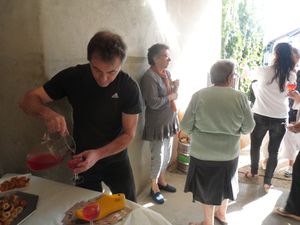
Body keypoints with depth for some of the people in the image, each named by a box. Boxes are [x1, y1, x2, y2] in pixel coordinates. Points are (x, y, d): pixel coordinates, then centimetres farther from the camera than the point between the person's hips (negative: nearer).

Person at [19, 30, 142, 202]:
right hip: (83, 160, 1)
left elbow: (128, 134, -17)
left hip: (116, 160, 0)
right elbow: (29, 100, -12)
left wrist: (98, 154, -32)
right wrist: (46, 112, -35)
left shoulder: (130, 88, -21)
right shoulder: (72, 76, -17)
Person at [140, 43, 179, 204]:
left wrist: (175, 87, -7)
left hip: (169, 121, 8)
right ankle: (154, 188, 24)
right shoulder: (149, 77, -20)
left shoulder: (166, 73, 7)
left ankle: (162, 181, 39)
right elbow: (153, 103, -27)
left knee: (167, 154, 19)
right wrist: (171, 96, -14)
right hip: (157, 124, -8)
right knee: (158, 157, 4)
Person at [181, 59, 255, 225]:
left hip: (203, 153, -1)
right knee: (224, 184, 26)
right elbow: (248, 128, -2)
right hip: (229, 153, 2)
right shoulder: (240, 97, -10)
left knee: (207, 187, 18)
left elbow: (185, 126, -9)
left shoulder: (199, 95, -12)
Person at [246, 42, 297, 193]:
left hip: (260, 116, -2)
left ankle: (253, 172, 38)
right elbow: (288, 94, 12)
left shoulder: (263, 71, -10)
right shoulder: (292, 76, -2)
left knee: (255, 146, 19)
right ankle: (267, 182, 21)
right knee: (273, 151, 13)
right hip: (280, 118, 2)